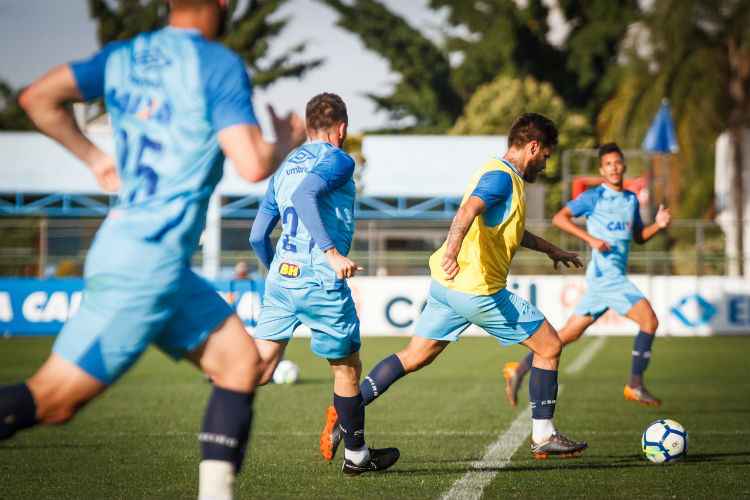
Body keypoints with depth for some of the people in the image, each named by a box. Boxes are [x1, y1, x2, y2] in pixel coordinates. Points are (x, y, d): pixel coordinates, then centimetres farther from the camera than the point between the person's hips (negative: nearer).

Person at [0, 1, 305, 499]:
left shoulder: (123, 56, 10)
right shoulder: (220, 65, -10)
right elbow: (253, 166, -17)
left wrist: (93, 155, 21)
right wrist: (288, 141, 4)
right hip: (148, 260, -9)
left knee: (242, 360, 10)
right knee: (52, 399, -8)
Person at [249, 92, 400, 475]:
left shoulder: (286, 165, 18)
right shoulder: (337, 160, -4)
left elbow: (258, 236, 18)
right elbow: (304, 195, -24)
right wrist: (332, 252, -29)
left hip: (280, 277, 6)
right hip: (321, 283, -6)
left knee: (261, 367, 0)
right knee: (347, 367, 12)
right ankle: (356, 455, 24)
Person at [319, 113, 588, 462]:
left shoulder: (503, 176, 19)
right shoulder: (501, 177, -13)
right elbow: (467, 212, -33)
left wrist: (551, 249, 46)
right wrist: (452, 251, -50)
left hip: (448, 285, 10)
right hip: (479, 289, -10)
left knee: (413, 357, 12)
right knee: (549, 345, 2)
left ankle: (344, 413, 3)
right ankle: (544, 437, 9)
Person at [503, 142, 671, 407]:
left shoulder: (632, 199, 16)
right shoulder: (594, 197, -6)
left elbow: (638, 236, 24)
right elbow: (559, 218, -10)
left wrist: (658, 225, 4)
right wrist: (591, 239, -19)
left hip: (615, 278, 7)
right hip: (606, 274, -7)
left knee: (570, 333, 10)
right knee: (649, 320, -15)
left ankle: (519, 370, 16)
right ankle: (635, 386, -8)